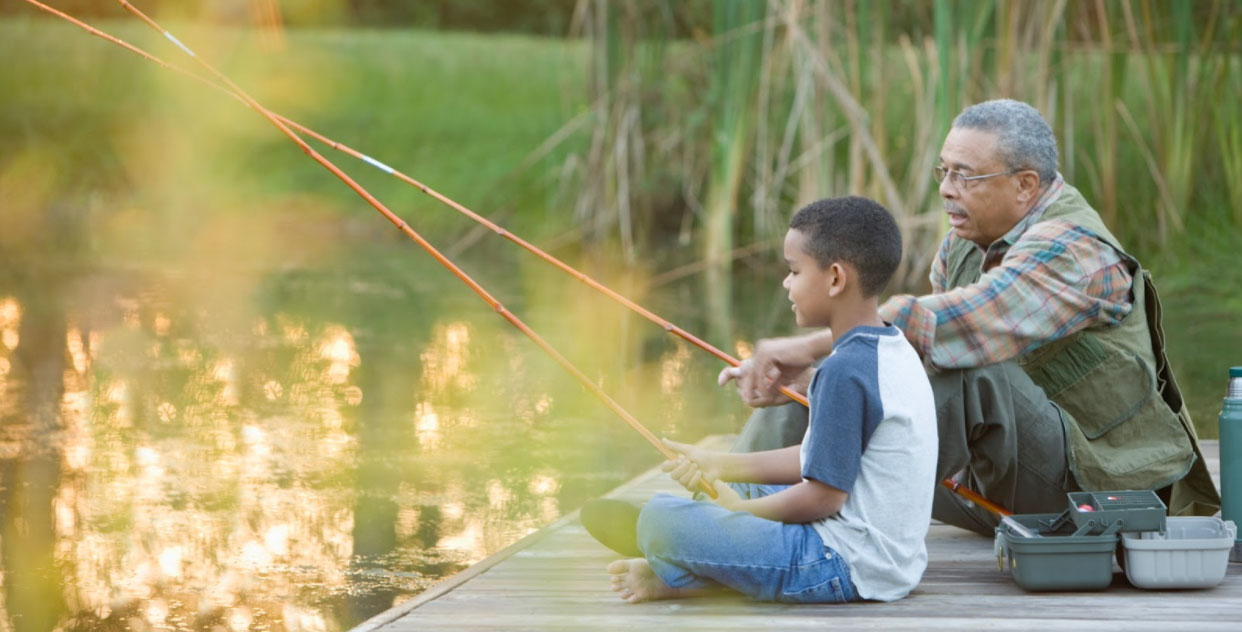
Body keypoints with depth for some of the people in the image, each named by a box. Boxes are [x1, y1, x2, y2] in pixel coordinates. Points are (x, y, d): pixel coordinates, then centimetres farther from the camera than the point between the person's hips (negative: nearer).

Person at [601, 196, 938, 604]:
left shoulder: (845, 371, -21)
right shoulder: (894, 352, 11)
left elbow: (823, 496, -20)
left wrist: (741, 508, -4)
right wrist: (721, 466, 15)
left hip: (848, 569, -11)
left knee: (661, 517, -19)